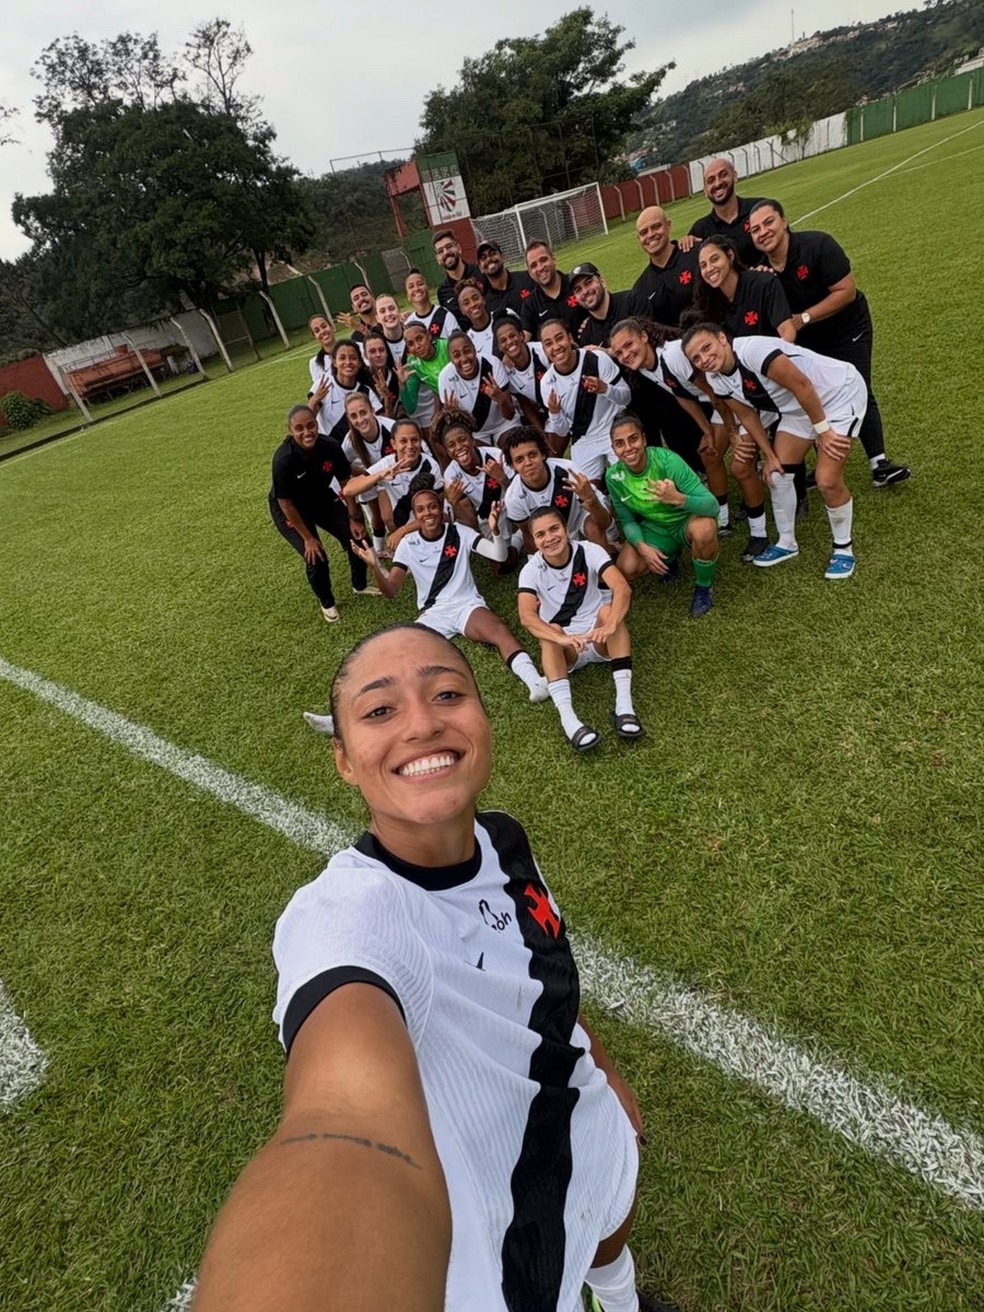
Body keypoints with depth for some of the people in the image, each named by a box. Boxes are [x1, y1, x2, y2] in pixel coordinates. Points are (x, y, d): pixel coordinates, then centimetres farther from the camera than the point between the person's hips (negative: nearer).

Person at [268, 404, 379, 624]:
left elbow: (346, 482, -7)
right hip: (289, 509, -4)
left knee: (356, 537, -1)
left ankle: (360, 585, 28)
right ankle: (327, 603, 16)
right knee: (316, 558, -14)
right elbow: (285, 503, -25)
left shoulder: (330, 446, -23)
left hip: (321, 499, 5)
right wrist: (308, 538, -20)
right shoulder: (283, 458, -34)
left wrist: (354, 518, -6)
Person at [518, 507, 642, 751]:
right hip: (565, 648, 0)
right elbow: (526, 617, -28)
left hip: (600, 638, 0)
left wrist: (610, 626, -46)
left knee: (608, 610, -30)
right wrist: (563, 639, -45)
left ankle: (624, 704, -37)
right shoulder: (531, 570, -10)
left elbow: (622, 589, -27)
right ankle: (568, 719, -46)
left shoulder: (589, 552, -11)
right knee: (551, 632, -31)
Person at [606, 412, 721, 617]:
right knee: (626, 570, -21)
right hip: (654, 528, 4)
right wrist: (642, 546, -22)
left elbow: (712, 506, -32)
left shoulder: (667, 461, -28)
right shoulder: (614, 476, -16)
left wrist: (678, 498, -51)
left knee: (704, 528, -39)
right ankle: (670, 556, 14)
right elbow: (627, 520, -3)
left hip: (687, 521, -3)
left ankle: (704, 587, -8)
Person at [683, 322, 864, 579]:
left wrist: (822, 430, -21)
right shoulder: (716, 380, -8)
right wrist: (769, 455, 4)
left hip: (839, 392, -7)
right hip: (796, 408, 8)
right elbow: (748, 415, 4)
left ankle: (843, 549, 9)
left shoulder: (753, 349, -33)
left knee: (827, 480, -14)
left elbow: (802, 385, -28)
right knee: (777, 472, 5)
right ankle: (786, 543, 26)